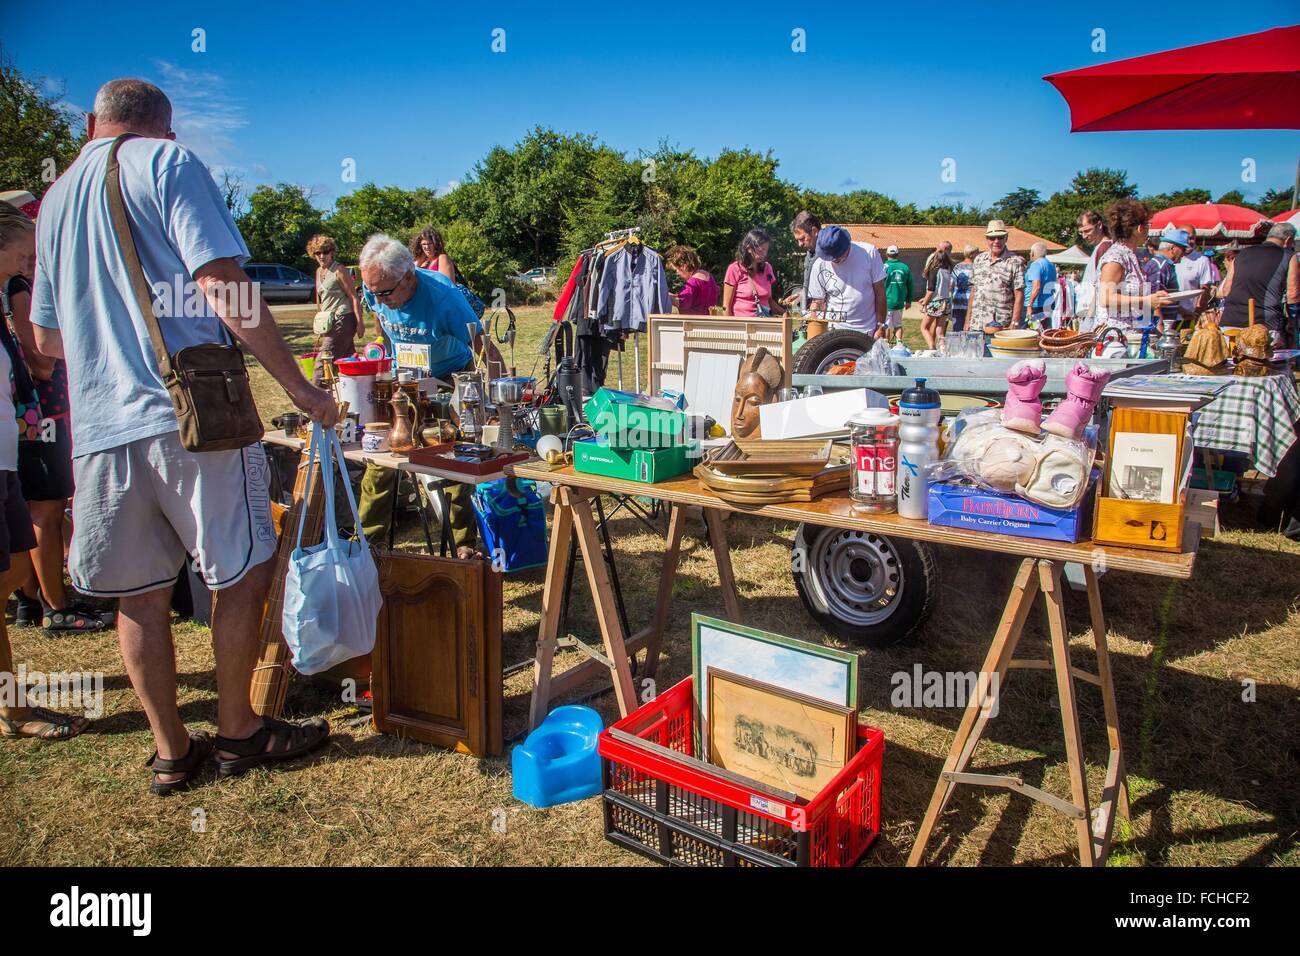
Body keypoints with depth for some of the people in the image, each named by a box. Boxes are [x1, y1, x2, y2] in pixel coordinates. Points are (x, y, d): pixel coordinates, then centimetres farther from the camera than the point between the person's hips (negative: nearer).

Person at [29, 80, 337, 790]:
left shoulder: (55, 197, 19)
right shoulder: (169, 164, 0)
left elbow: (47, 338, 24)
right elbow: (225, 289, -14)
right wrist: (297, 386, -11)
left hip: (101, 424, 7)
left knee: (141, 592, 11)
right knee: (243, 573, 7)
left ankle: (171, 752, 21)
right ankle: (238, 732, 18)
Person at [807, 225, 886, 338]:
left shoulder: (869, 253, -8)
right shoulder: (820, 265, -8)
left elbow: (879, 292, -2)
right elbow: (817, 303, -1)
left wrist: (881, 326, -2)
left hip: (867, 331, 1)